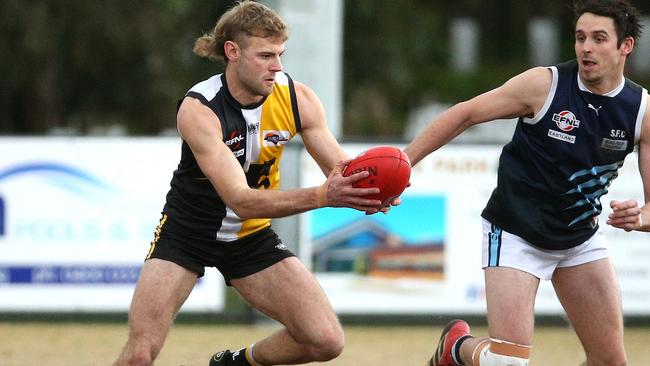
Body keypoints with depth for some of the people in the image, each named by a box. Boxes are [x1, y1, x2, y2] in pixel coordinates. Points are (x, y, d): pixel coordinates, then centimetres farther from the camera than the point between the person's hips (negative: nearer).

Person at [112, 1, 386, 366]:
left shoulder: (297, 98, -13)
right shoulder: (198, 109, -27)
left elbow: (342, 167, -9)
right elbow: (240, 200, -35)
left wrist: (371, 191, -35)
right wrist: (323, 196, -48)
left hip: (252, 239, 4)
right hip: (187, 235, -4)